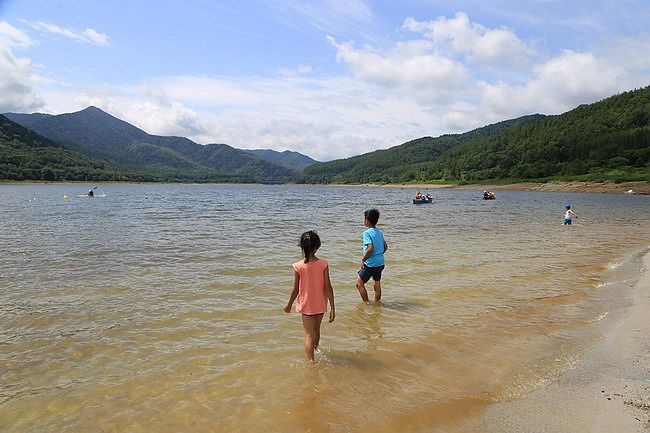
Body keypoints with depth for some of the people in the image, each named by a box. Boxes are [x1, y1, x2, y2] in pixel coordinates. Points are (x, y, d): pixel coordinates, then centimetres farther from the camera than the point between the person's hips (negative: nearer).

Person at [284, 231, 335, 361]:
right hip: (320, 305, 2)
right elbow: (328, 288, -13)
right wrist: (332, 308, -7)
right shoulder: (324, 264, -15)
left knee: (309, 334, 9)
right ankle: (314, 353, 47)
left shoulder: (298, 266, -17)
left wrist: (289, 305, 8)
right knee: (316, 330, 25)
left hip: (306, 305, -2)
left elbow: (296, 289, -9)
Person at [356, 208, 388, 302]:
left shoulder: (367, 233, -16)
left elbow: (370, 249, -26)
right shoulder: (379, 232, 8)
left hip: (371, 264, -8)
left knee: (359, 283, 6)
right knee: (377, 285, 18)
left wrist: (363, 259, -14)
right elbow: (385, 247, 14)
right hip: (380, 263, 8)